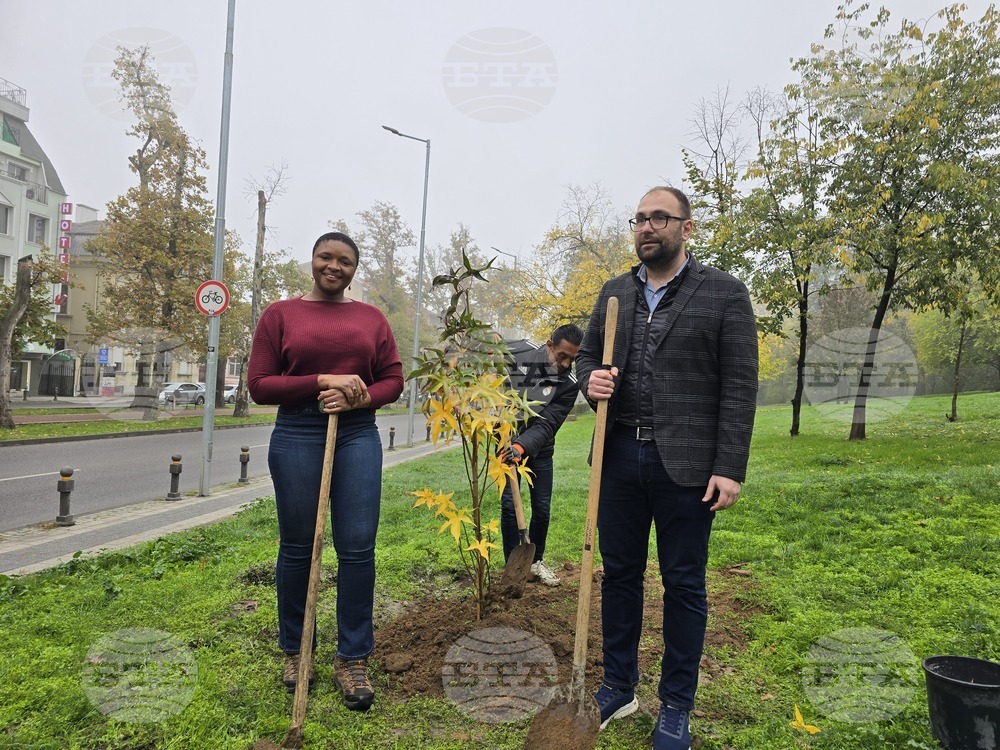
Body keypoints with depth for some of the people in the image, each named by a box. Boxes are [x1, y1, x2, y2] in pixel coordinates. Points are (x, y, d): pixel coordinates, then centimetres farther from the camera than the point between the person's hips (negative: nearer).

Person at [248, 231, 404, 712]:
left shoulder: (370, 317, 9)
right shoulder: (280, 314, 4)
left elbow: (393, 379, 7)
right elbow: (259, 385, -2)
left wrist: (356, 399, -13)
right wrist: (323, 380, -14)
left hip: (358, 436, 1)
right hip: (297, 436, -1)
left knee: (358, 547, -1)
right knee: (297, 546, 10)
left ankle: (352, 659, 15)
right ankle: (293, 651, 30)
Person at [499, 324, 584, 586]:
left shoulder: (568, 385, -17)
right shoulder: (517, 353, -16)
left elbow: (547, 424, -25)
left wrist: (522, 446, -41)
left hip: (539, 449, 1)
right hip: (507, 442, -1)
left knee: (542, 508, 5)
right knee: (509, 504, -5)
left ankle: (536, 561, 26)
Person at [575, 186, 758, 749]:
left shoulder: (725, 293, -2)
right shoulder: (614, 292, 11)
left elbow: (739, 386, -6)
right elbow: (588, 354, 18)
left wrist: (730, 468, -12)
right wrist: (591, 380, -7)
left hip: (686, 466, -4)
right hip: (619, 455, 4)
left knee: (684, 585, 9)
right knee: (619, 575, 14)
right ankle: (619, 688, 32)